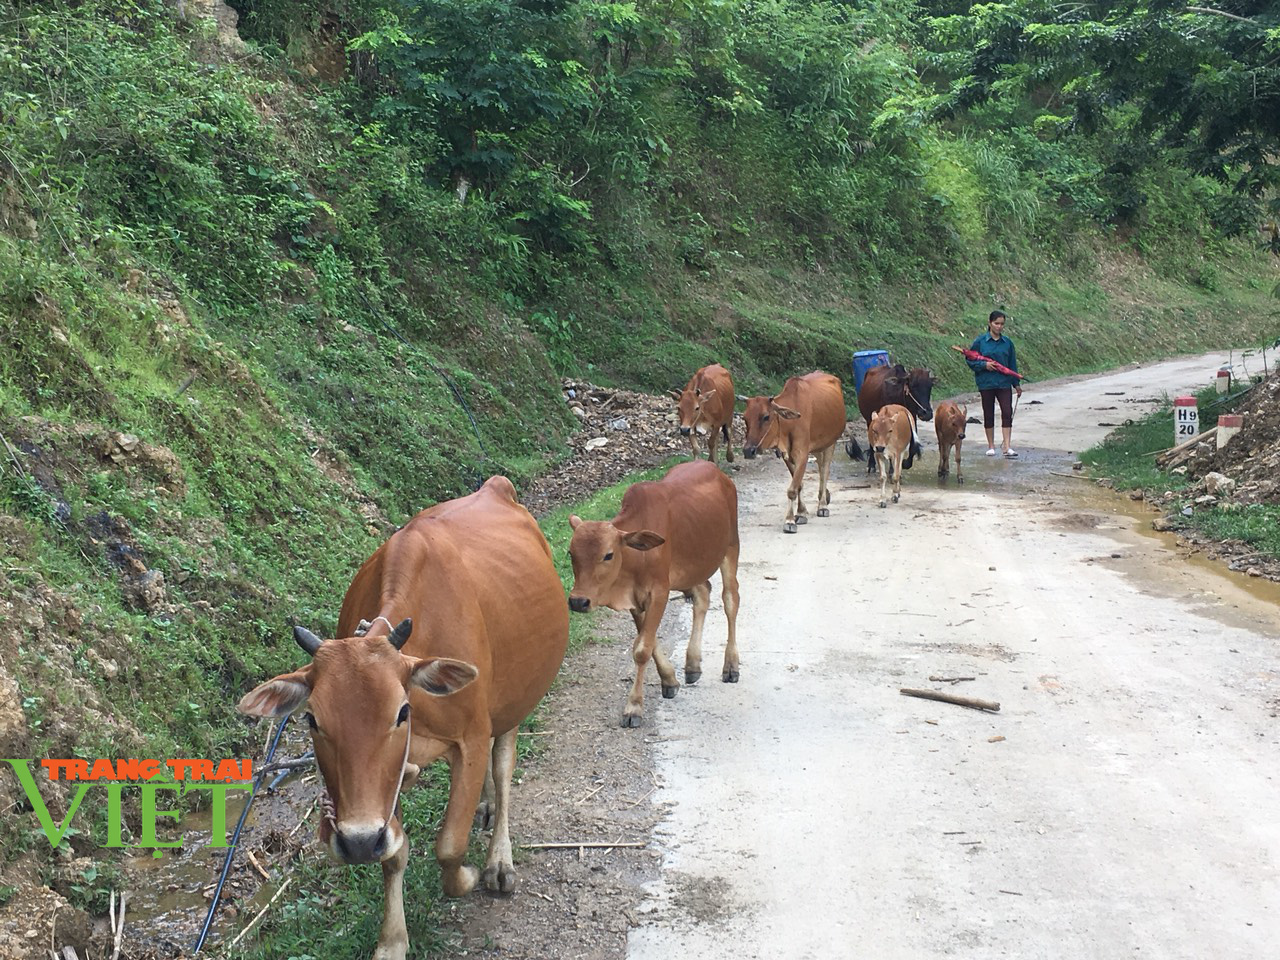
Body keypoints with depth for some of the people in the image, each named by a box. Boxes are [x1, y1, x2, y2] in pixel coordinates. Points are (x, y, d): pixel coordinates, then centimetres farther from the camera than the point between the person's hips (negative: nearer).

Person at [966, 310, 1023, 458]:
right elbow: (971, 360, 1)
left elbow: (1012, 364, 11)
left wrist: (1016, 384, 11)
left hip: (1004, 383, 1)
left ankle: (1007, 446, -10)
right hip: (986, 383, -1)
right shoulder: (980, 341, -2)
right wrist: (984, 365, -16)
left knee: (1007, 412, -10)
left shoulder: (1007, 343, 5)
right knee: (988, 415, 8)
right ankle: (991, 446, 20)